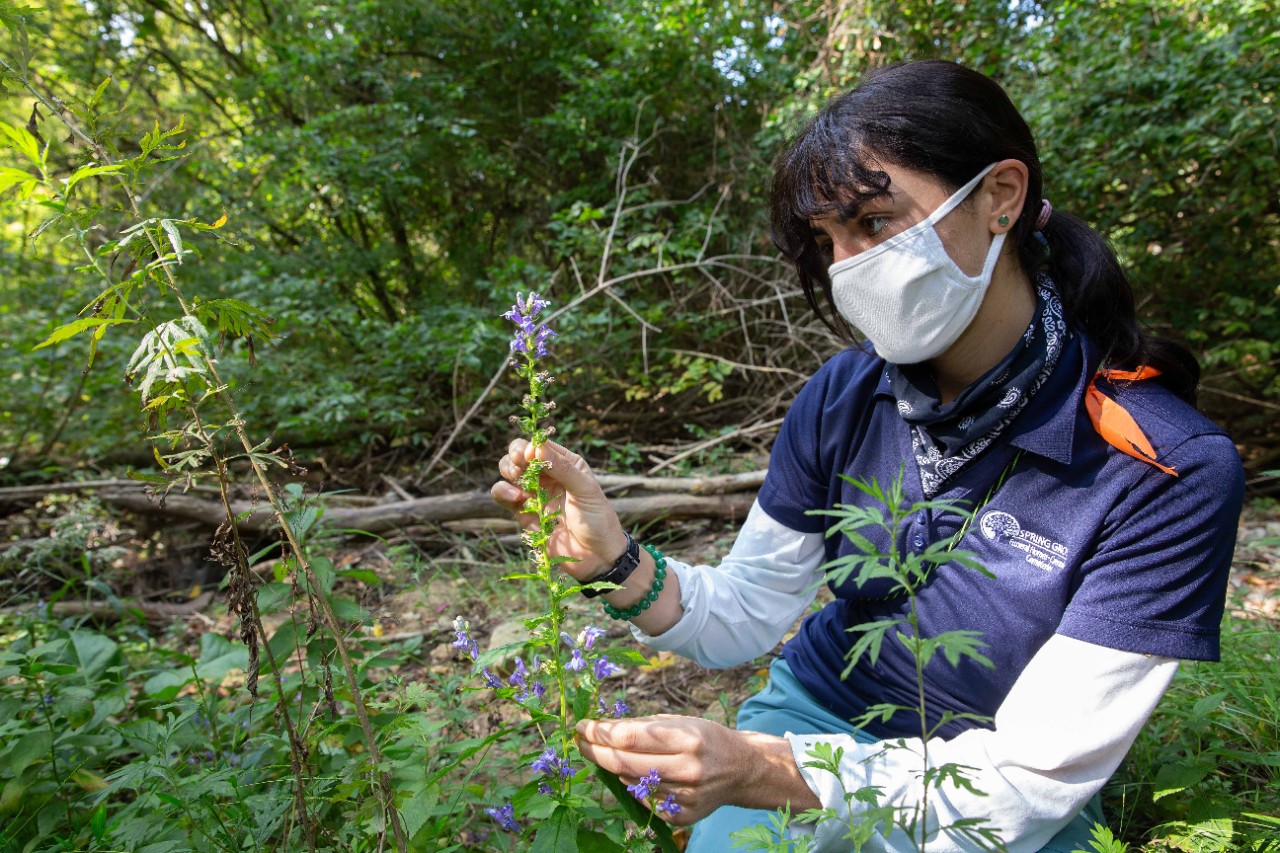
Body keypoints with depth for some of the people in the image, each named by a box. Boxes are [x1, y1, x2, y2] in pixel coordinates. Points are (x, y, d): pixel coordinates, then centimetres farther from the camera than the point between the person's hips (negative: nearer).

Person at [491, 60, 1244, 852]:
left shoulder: (1169, 469, -22)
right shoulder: (843, 398, -11)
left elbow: (1030, 778, -21)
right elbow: (747, 615, -6)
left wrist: (765, 770, -34)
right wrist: (620, 562, -26)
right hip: (817, 717, 2)